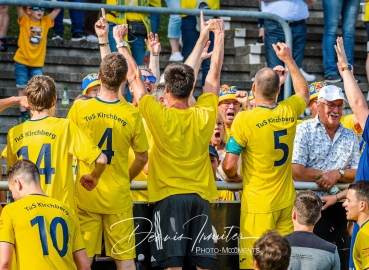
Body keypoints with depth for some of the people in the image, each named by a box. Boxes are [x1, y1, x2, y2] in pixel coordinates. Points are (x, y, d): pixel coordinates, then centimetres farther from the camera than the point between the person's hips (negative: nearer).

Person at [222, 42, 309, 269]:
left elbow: (229, 166, -14)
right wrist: (288, 60, 30)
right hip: (286, 200, 5)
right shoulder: (289, 112, -1)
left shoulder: (245, 120, -15)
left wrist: (233, 177, 8)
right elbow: (304, 92, 24)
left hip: (258, 204, -5)